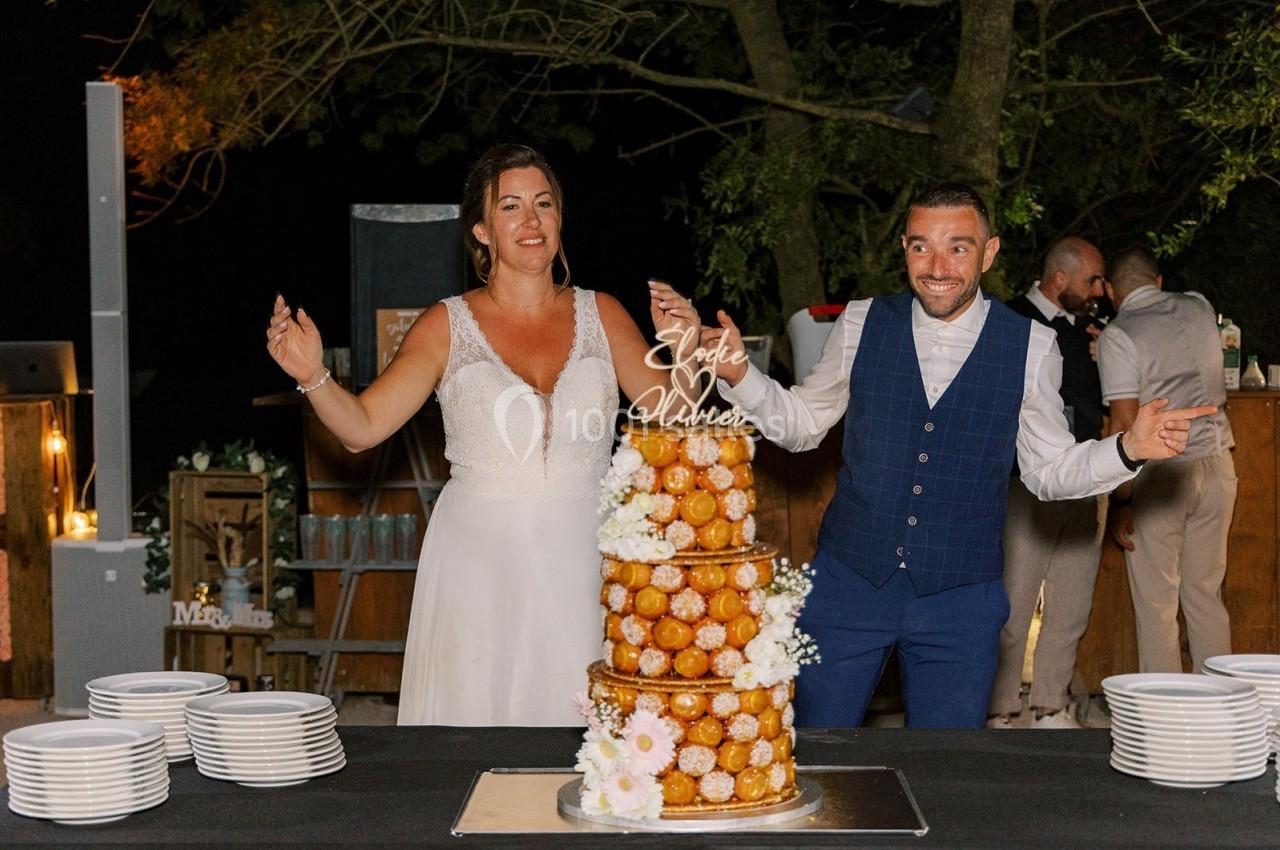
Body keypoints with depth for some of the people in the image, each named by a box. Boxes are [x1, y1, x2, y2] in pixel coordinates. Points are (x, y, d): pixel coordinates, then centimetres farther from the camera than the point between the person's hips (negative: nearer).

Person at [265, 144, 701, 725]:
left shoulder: (600, 314, 8)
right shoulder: (448, 325, 2)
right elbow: (362, 427, -5)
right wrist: (311, 376, -22)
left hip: (581, 563, 2)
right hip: (479, 563, -1)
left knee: (582, 724, 2)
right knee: (474, 729, 0)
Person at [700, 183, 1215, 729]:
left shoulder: (1030, 347, -3)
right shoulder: (862, 324, -1)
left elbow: (1049, 470, 4)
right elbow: (801, 423, 9)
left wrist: (1129, 449, -13)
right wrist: (738, 375, -7)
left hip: (959, 600, 0)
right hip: (848, 581, 1)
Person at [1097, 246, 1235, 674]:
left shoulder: (1118, 335, -9)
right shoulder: (1200, 308, 9)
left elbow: (1126, 423, -16)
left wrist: (1120, 501, -12)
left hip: (1159, 473, -5)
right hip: (1216, 465, 5)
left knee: (1156, 603, 1)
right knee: (1206, 594, 13)